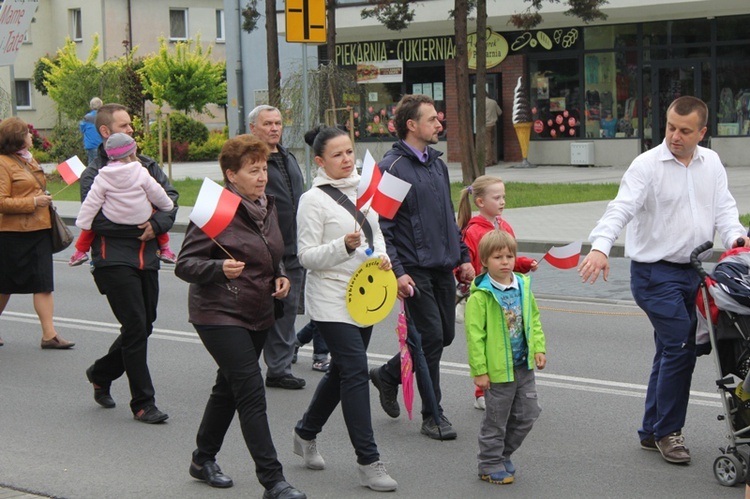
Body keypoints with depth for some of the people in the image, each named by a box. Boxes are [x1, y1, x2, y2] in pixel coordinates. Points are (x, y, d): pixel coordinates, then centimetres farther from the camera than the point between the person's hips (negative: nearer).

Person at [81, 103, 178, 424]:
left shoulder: (147, 166, 12)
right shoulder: (94, 175, -4)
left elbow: (171, 198, 2)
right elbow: (97, 220, -13)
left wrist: (155, 224, -16)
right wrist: (139, 226, -13)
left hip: (147, 258, 6)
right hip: (115, 261, -6)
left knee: (144, 326, 13)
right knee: (136, 328, -8)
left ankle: (101, 374, 36)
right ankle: (143, 403, 0)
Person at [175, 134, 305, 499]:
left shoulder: (267, 206, 9)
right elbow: (184, 264, -15)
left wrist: (280, 277, 5)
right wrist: (220, 268, -32)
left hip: (258, 315, 8)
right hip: (220, 314, -8)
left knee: (229, 387, 18)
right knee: (251, 391, -13)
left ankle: (204, 459, 36)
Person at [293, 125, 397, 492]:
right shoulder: (313, 200, -10)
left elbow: (376, 233, 20)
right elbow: (307, 256, -12)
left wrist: (381, 256, -2)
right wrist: (345, 246, -26)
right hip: (331, 300, -7)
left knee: (342, 370, 16)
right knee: (355, 371, -12)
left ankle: (306, 434, 36)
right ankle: (368, 461, -8)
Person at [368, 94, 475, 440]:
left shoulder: (437, 164, 14)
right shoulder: (392, 167, -11)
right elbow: (381, 226, -14)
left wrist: (463, 257, 17)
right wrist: (396, 272, -20)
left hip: (443, 268, 8)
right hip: (415, 269, -8)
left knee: (445, 334, 11)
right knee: (431, 338, -5)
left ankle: (388, 375, 32)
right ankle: (432, 415, 8)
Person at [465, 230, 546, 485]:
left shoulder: (523, 287, 4)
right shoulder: (480, 295, -16)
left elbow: (534, 320, 16)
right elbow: (474, 334, -15)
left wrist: (539, 347, 6)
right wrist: (479, 369, -16)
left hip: (524, 366, 6)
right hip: (498, 369, -6)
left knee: (527, 414, 14)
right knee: (496, 419, 5)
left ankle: (503, 453, 32)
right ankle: (490, 464, 20)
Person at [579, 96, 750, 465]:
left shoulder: (711, 163, 9)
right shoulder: (648, 165, -9)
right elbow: (621, 208, -20)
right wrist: (600, 247, -36)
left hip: (692, 272, 6)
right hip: (655, 274, -6)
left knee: (672, 351, 13)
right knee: (681, 345, -13)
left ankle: (652, 433, 24)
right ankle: (668, 431, 2)